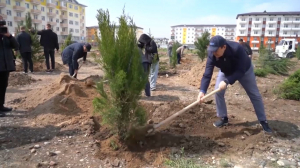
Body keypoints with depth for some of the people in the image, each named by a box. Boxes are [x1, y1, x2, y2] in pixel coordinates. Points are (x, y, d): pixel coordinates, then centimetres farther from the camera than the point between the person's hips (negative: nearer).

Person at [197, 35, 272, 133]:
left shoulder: (237, 49, -44)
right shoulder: (212, 54, -33)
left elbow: (240, 71, -40)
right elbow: (207, 74, -37)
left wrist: (226, 81, -52)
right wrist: (202, 90, -49)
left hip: (244, 71, -2)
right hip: (225, 71, 3)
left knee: (255, 95, 3)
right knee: (218, 92, -11)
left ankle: (263, 121, 21)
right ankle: (223, 118, 8)